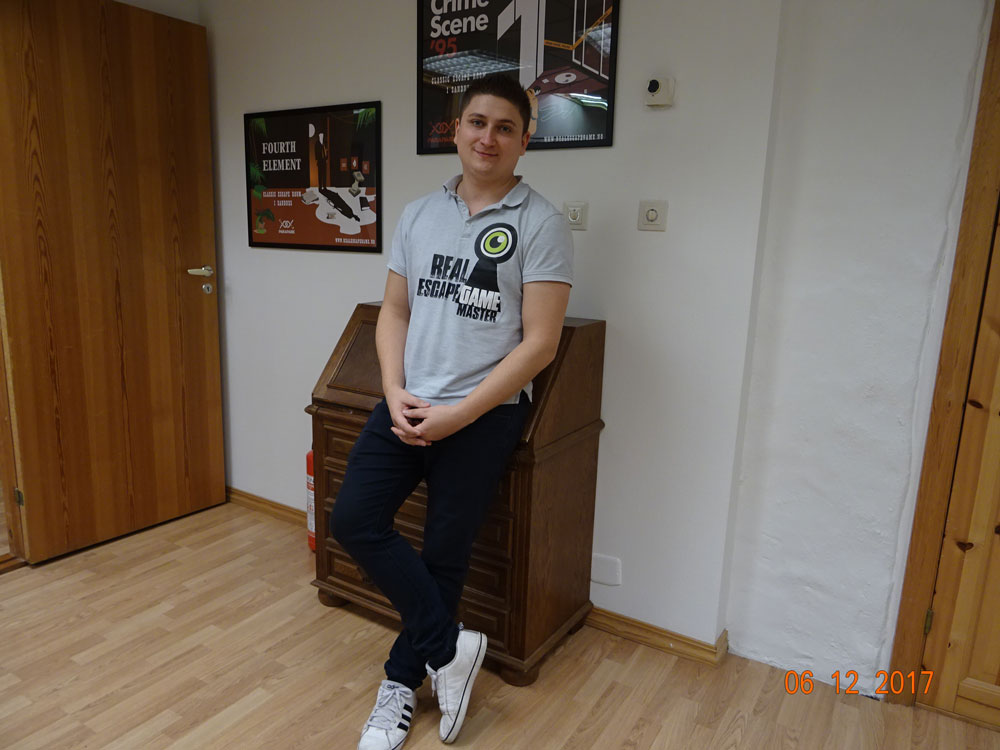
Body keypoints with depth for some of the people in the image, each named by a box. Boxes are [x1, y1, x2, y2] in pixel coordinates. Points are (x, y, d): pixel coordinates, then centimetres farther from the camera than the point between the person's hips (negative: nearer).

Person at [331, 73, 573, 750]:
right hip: (407, 403, 5)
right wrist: (396, 394, -6)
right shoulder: (418, 215, 9)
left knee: (444, 553, 6)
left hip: (484, 412, -5)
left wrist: (457, 415, -16)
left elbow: (540, 342, -12)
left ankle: (402, 684, 30)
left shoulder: (541, 224, -7)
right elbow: (394, 312, 11)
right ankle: (448, 648, 12)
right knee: (354, 520, -4)